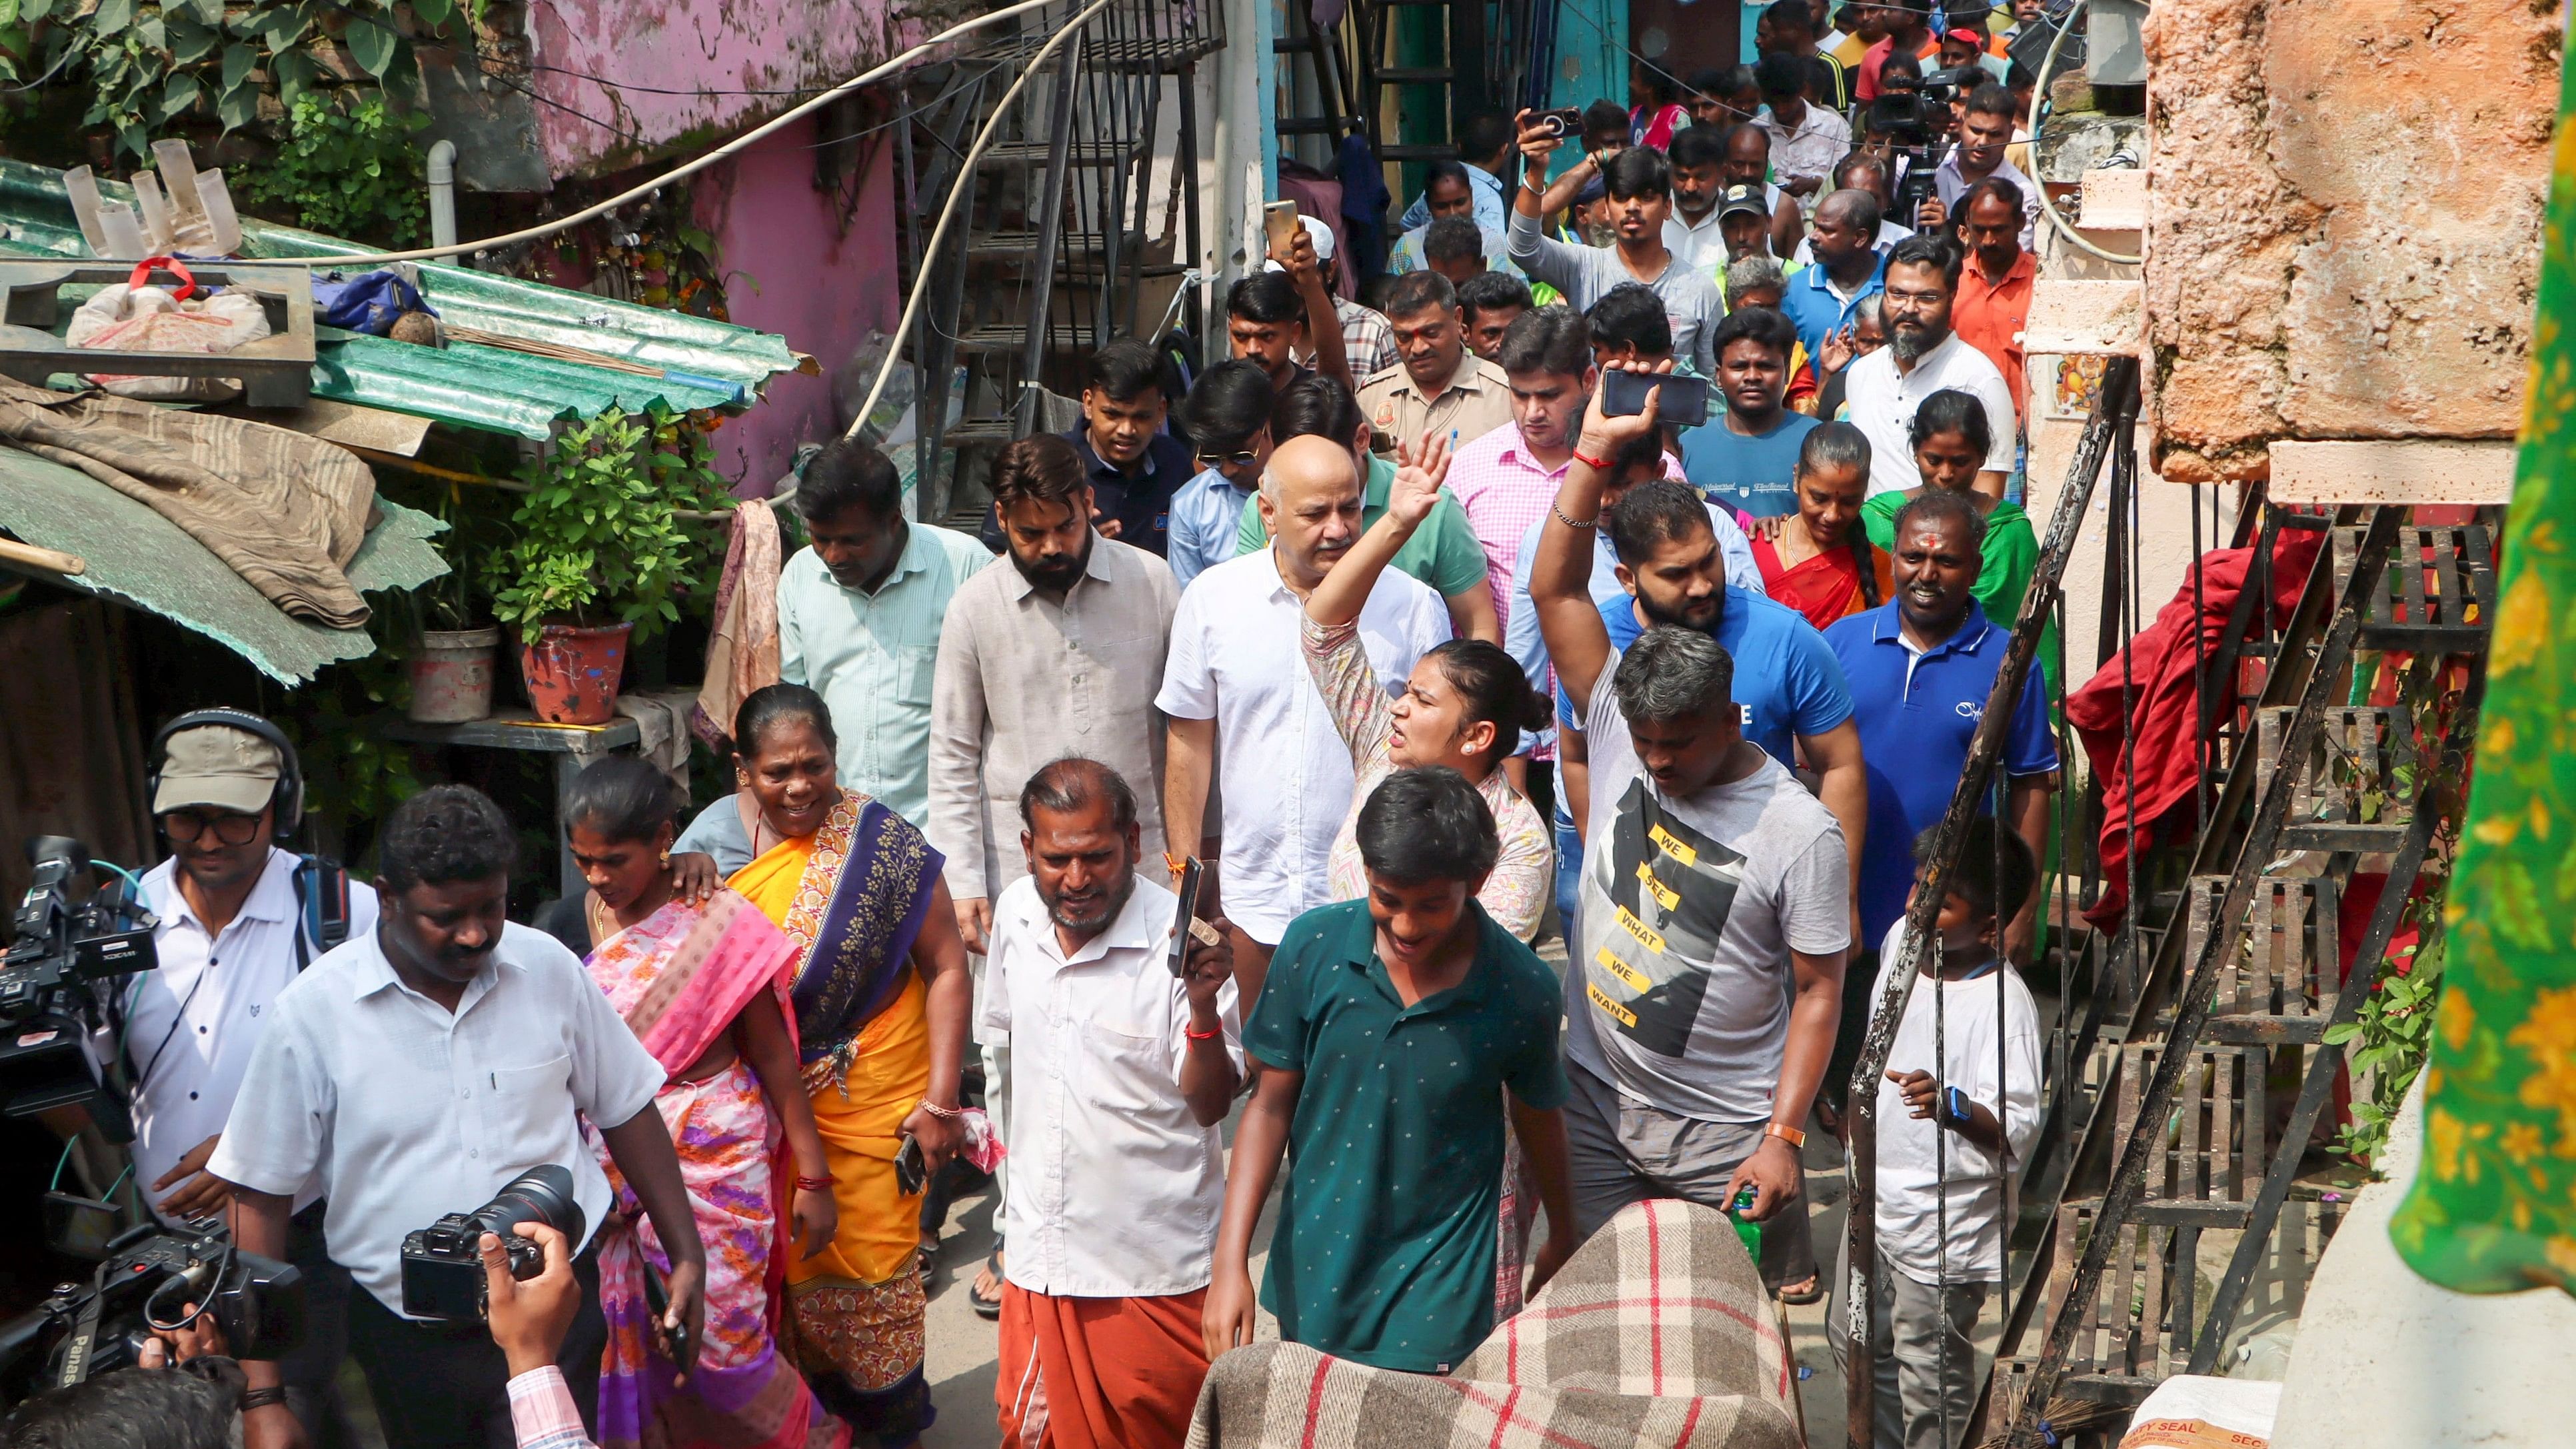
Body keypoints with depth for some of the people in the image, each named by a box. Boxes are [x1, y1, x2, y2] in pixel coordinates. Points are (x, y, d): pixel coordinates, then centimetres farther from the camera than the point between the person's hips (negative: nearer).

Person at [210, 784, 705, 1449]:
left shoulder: (549, 968, -5)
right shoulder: (312, 1011, -12)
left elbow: (626, 1110, 7)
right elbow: (261, 1198, -7)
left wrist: (686, 1254, 8)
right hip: (408, 1337, 0)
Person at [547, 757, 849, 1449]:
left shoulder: (718, 926, -13)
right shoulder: (599, 913, 3)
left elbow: (774, 1057, -9)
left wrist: (814, 1178, -7)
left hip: (713, 1155, -5)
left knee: (720, 1341, -2)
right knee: (637, 1335, 9)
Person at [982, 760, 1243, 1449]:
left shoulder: (1180, 942, -19)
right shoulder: (1016, 913, -2)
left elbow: (1211, 1105, -16)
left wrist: (1203, 1006, -33)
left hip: (1153, 1264, -5)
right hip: (1039, 1250, 5)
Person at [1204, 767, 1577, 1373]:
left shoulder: (1522, 990, -14)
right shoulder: (1315, 946, -12)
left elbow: (1537, 1119, 4)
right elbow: (1271, 1104, -3)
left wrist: (1563, 1238, 21)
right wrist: (1230, 1261, -7)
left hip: (1435, 1290, -2)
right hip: (1313, 1273, 2)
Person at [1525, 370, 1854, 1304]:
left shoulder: (1800, 831, -15)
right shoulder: (1619, 732, -5)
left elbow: (1818, 991, -10)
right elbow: (1554, 590, -9)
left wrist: (1783, 1138, -15)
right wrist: (1596, 451, -18)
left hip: (1724, 1136, -4)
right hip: (1596, 1107, 4)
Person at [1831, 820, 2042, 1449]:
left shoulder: (2004, 1004, -25)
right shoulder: (1903, 938, -3)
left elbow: (2019, 1131, -28)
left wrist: (1952, 1105, -45)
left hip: (1942, 1220, -8)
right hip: (1876, 1198, 8)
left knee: (1929, 1373, 6)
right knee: (1857, 1343, 22)